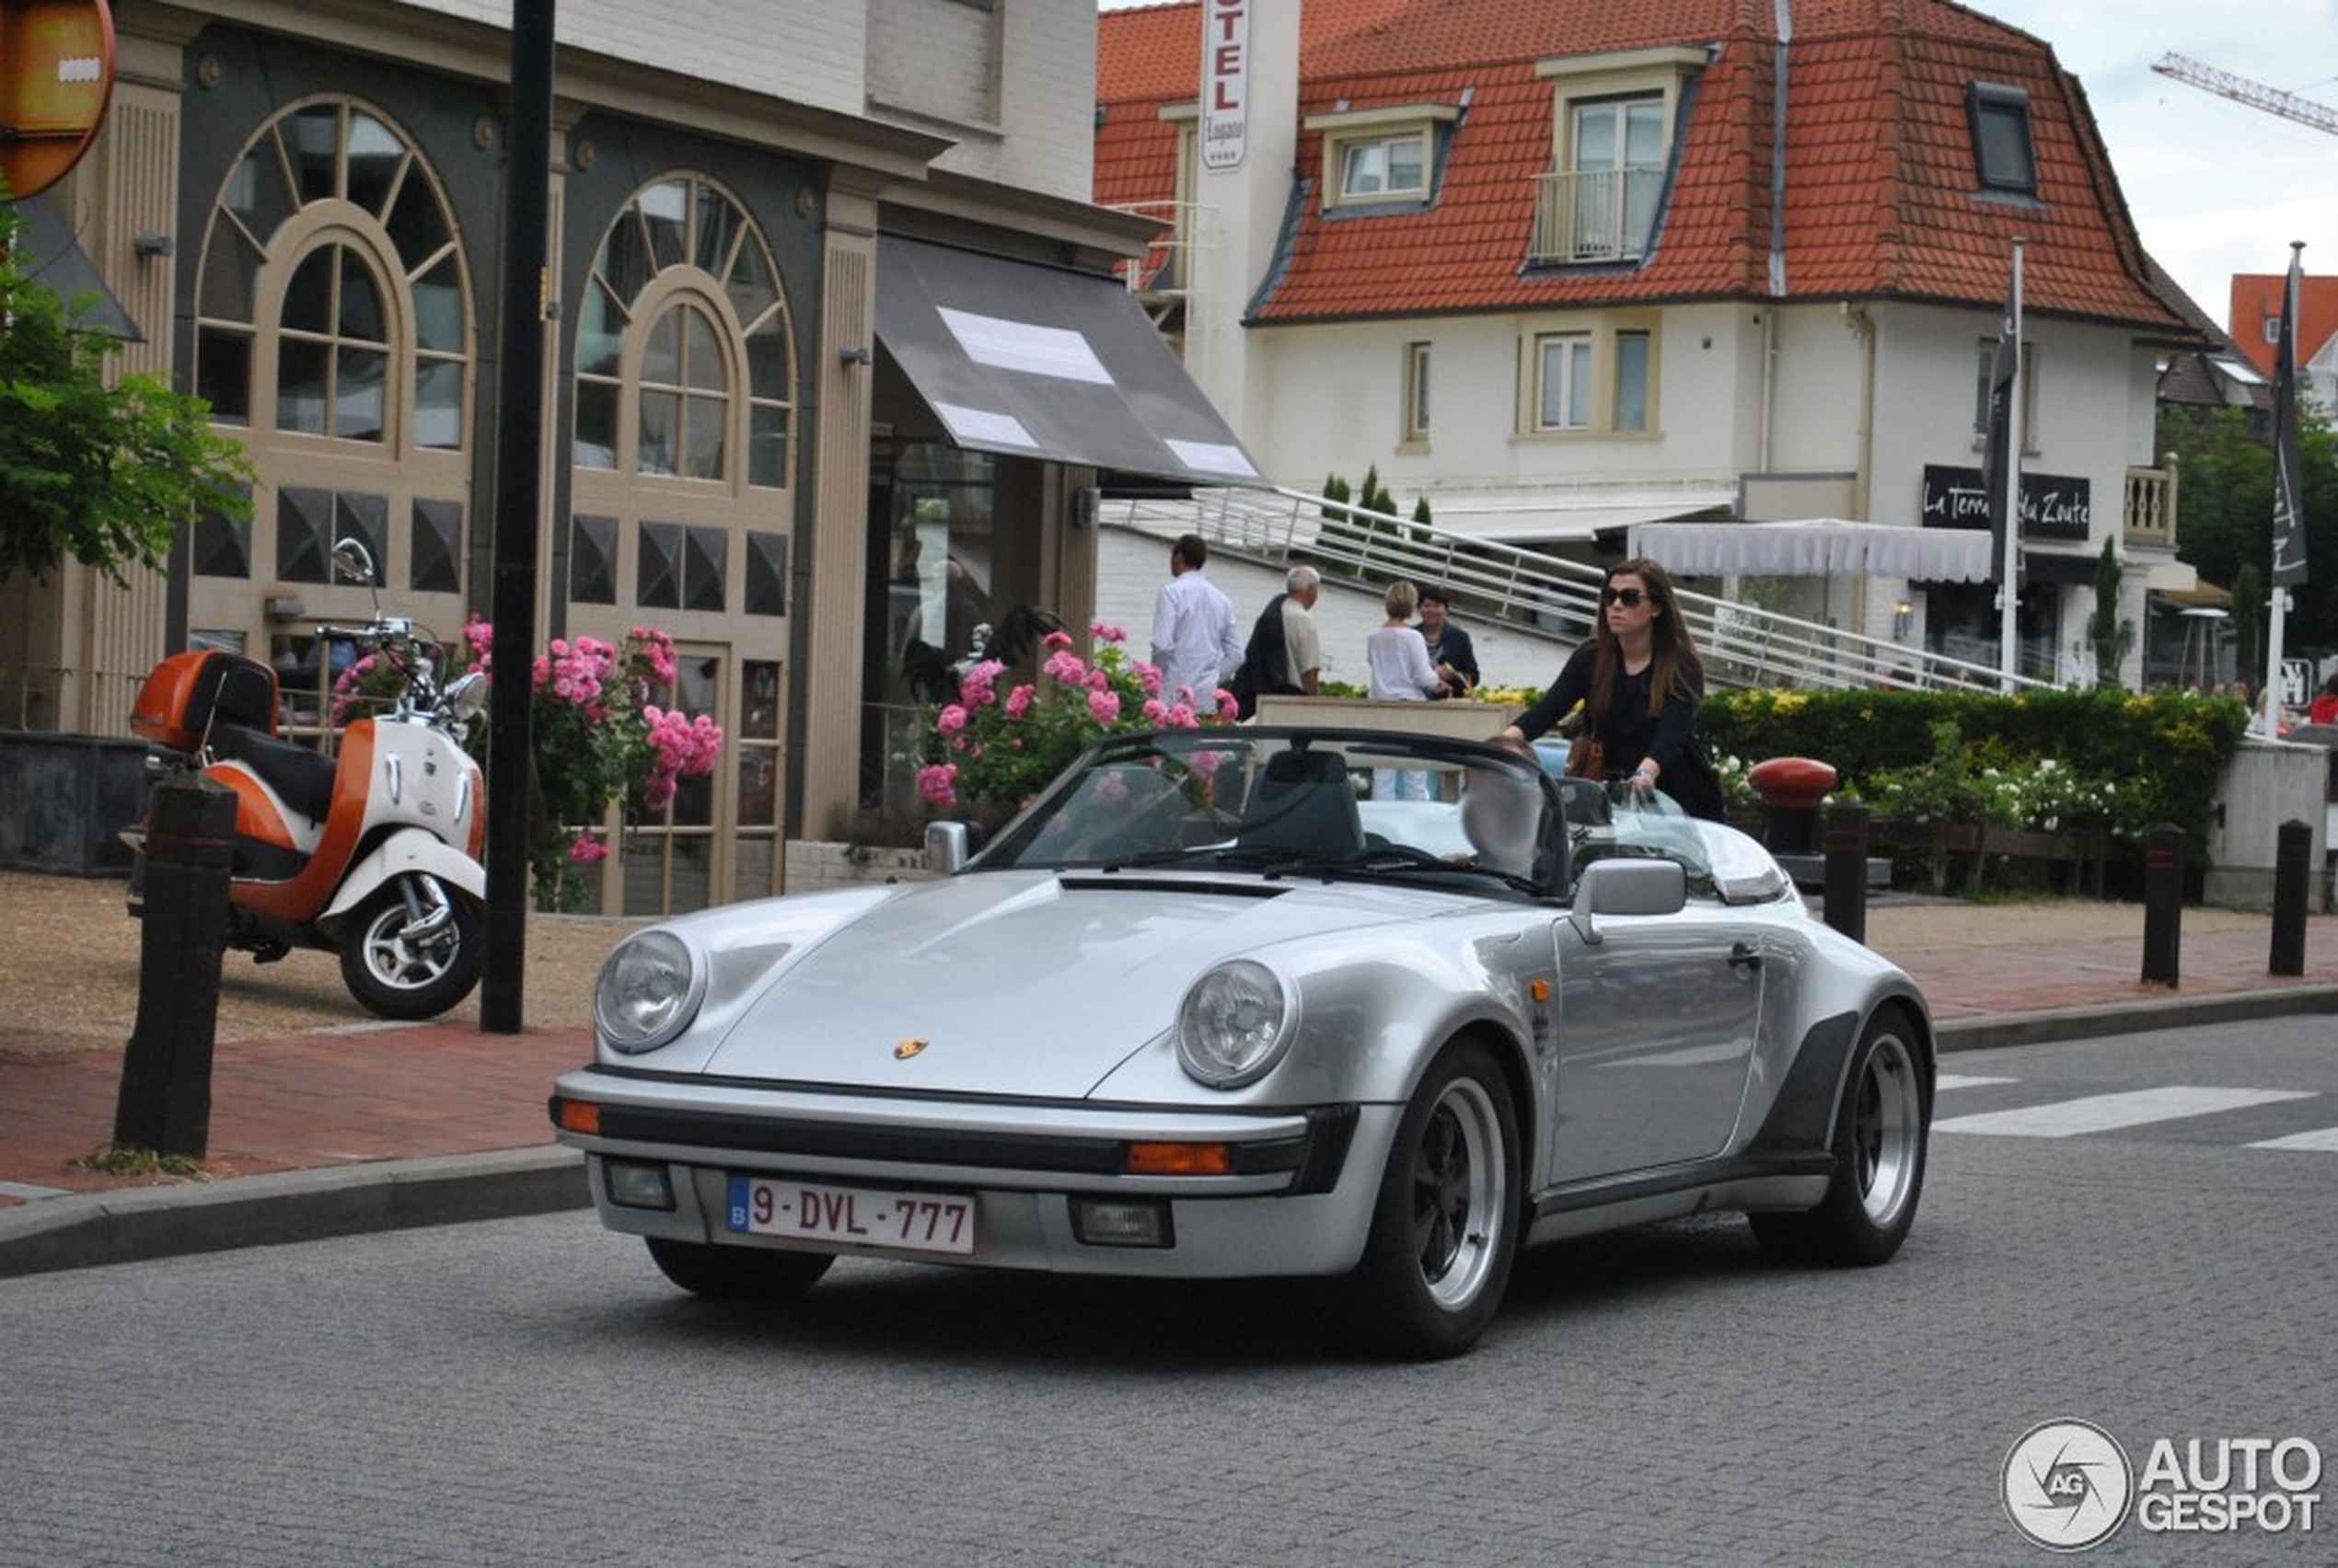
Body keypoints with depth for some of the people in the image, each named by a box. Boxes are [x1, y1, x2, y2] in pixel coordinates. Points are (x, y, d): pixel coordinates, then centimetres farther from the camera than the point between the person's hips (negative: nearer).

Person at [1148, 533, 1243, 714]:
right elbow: (1235, 654, 14)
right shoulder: (1222, 599, 14)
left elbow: (1163, 645, -13)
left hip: (1175, 694, -6)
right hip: (1208, 697, 6)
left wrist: (1154, 678, 0)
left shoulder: (1172, 592, -4)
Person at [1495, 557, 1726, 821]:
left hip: (1683, 799, -3)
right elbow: (1548, 709, -15)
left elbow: (1671, 733, -28)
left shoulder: (1682, 667, -13)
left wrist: (1646, 773, -49)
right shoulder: (1591, 658, -3)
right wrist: (1508, 738, -36)